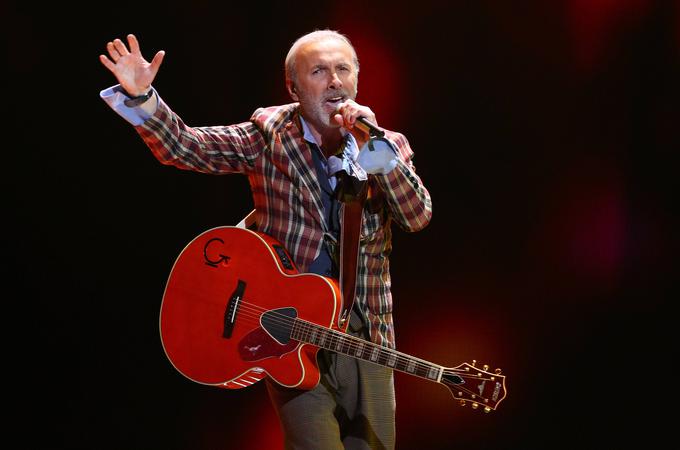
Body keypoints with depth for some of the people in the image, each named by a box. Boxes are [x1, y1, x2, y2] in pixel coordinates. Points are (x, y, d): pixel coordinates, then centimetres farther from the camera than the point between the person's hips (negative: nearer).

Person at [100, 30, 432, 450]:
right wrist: (139, 96, -25)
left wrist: (376, 147, -20)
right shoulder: (269, 135, -1)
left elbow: (418, 216, -9)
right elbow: (183, 147, -9)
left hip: (368, 335, 3)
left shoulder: (389, 147, 5)